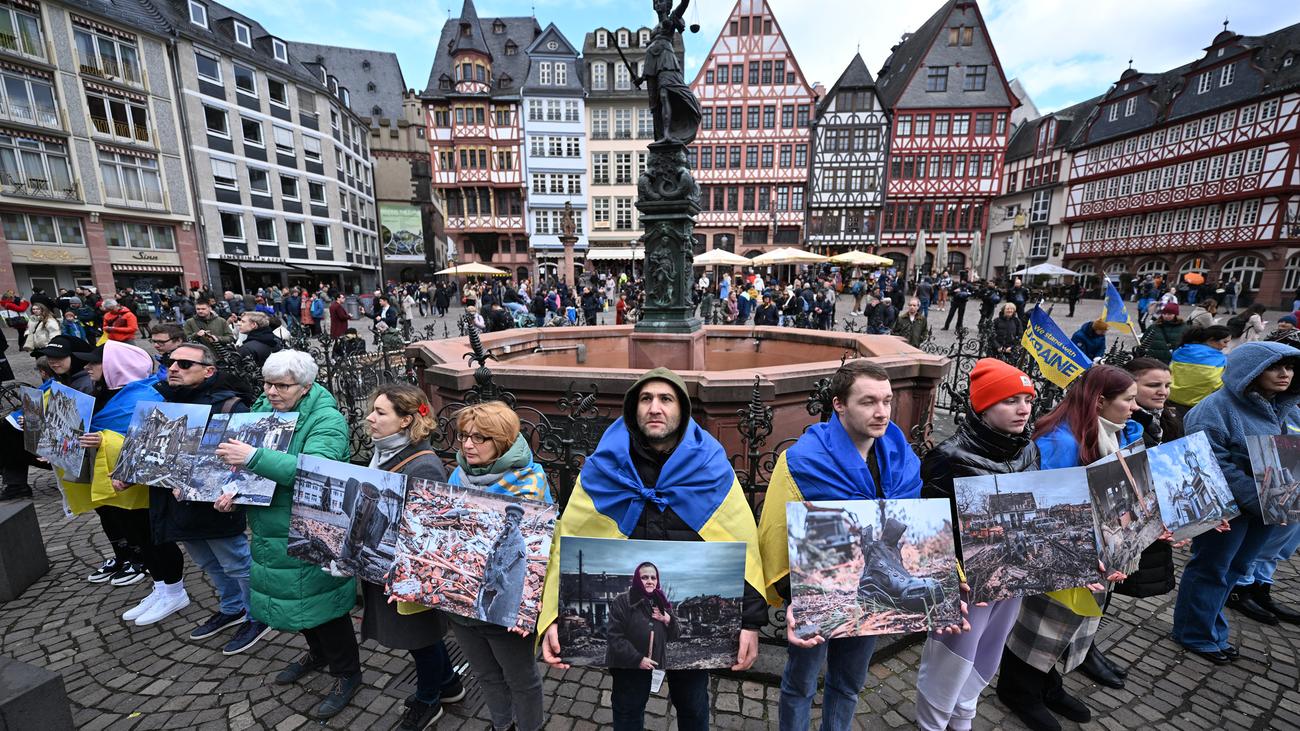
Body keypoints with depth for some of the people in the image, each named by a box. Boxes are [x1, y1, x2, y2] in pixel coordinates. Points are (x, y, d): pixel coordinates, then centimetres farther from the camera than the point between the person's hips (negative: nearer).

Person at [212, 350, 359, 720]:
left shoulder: (326, 420, -21)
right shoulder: (262, 409, 3)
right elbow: (249, 461, 11)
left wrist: (254, 457, -39)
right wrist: (235, 488, -7)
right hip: (270, 530, 8)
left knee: (320, 599, 5)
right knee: (293, 597, 23)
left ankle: (347, 674, 26)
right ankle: (318, 652, 48)